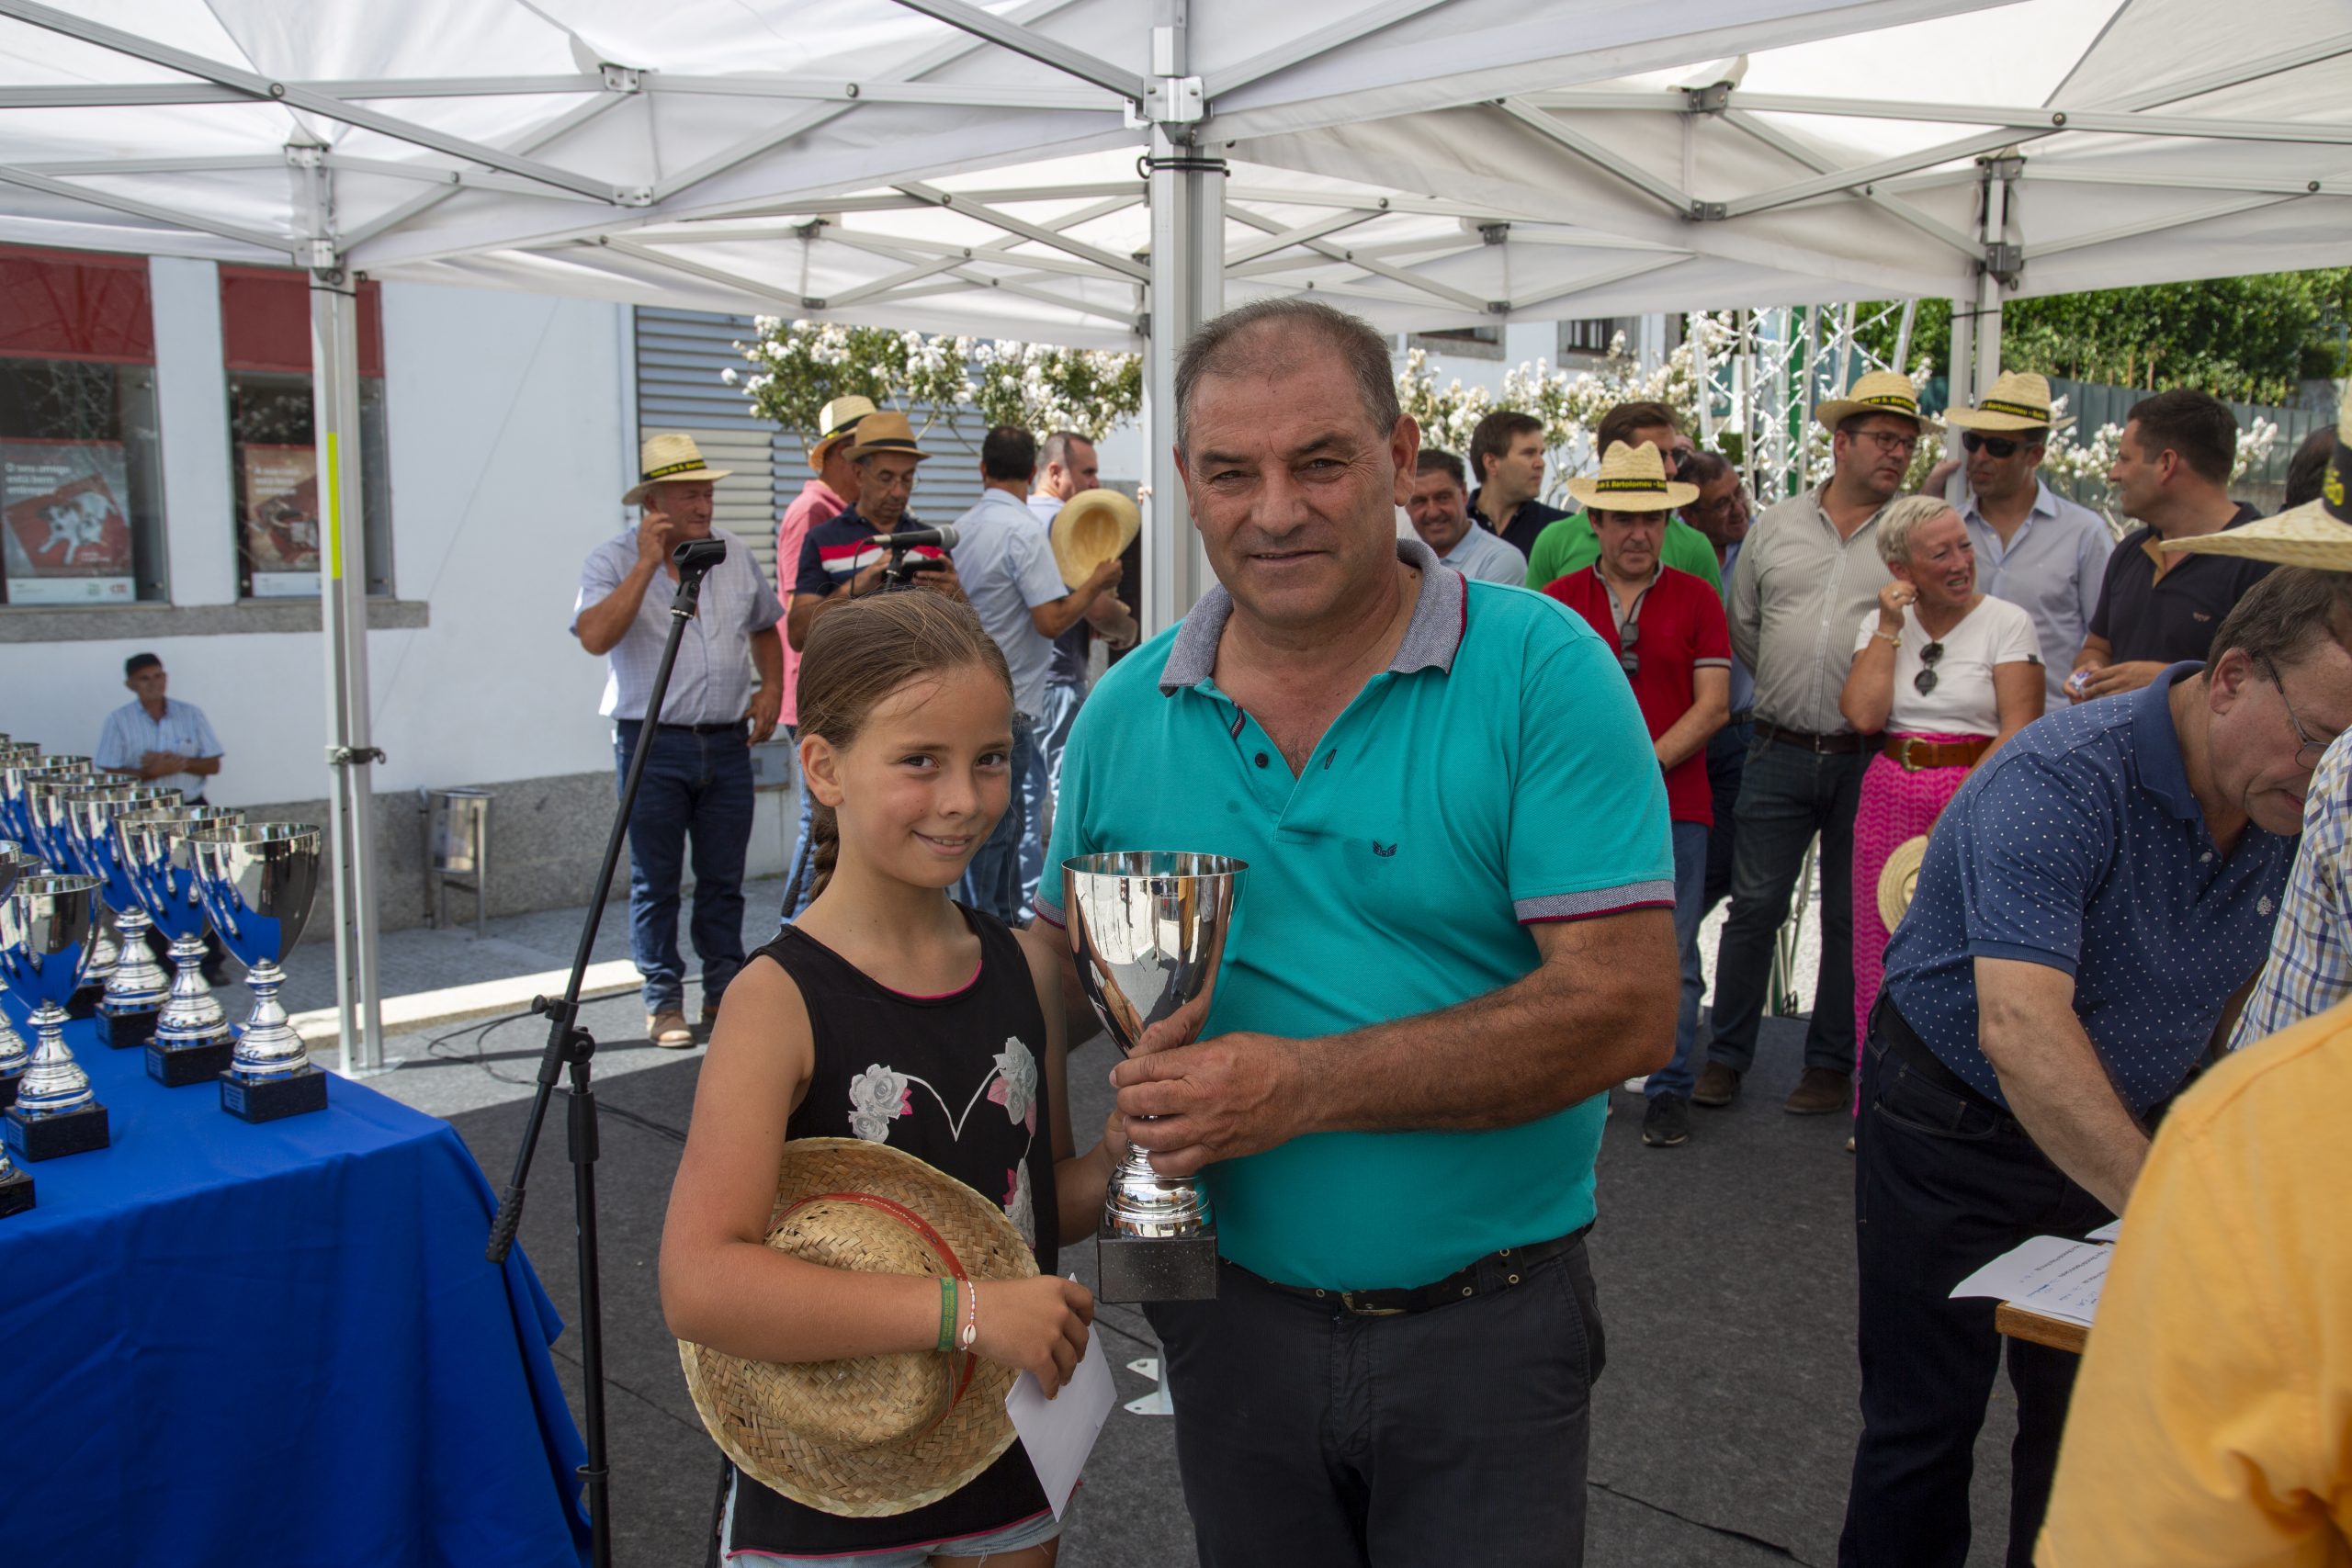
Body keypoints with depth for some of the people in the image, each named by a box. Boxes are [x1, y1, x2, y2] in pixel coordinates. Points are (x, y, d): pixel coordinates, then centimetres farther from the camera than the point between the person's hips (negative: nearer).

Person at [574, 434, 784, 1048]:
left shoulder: (734, 555, 11)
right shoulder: (613, 561, -5)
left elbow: (765, 628, 24)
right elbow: (595, 636, -21)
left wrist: (771, 687, 7)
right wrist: (647, 564, -21)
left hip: (727, 743, 4)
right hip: (653, 744, -4)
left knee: (723, 880, 9)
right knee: (655, 882, 3)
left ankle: (725, 993, 20)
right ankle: (663, 1003, 12)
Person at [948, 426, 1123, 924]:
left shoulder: (963, 528, 10)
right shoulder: (1023, 530, -14)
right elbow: (1051, 619, -20)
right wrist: (1097, 584, -4)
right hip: (1007, 704, -8)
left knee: (1002, 823, 16)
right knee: (994, 830, -3)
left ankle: (1005, 920, 24)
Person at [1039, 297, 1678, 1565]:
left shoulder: (1540, 671, -14)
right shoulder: (1125, 714, -2)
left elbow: (1626, 1011, -19)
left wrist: (1307, 1086, -25)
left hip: (1489, 1327, -3)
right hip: (1233, 1308, 4)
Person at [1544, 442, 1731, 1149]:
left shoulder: (1696, 599, 5)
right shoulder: (1560, 599, 7)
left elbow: (1713, 705, -1)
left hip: (1676, 805, 0)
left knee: (1672, 959, 3)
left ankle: (1669, 1090, 15)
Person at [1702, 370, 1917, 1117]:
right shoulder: (1775, 525, 7)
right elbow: (1741, 628, 15)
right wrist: (1788, 690, 12)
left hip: (1868, 761, -1)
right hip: (1780, 753, 1)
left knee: (1851, 917, 8)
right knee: (1753, 905, 2)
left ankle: (1831, 1064, 20)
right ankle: (1727, 1055, 14)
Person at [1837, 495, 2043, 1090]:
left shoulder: (2007, 622, -2)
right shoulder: (1884, 624, 9)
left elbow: (2019, 733, -8)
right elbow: (1864, 715, -6)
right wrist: (1889, 628, -5)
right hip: (1890, 801, 4)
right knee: (1884, 957, 7)